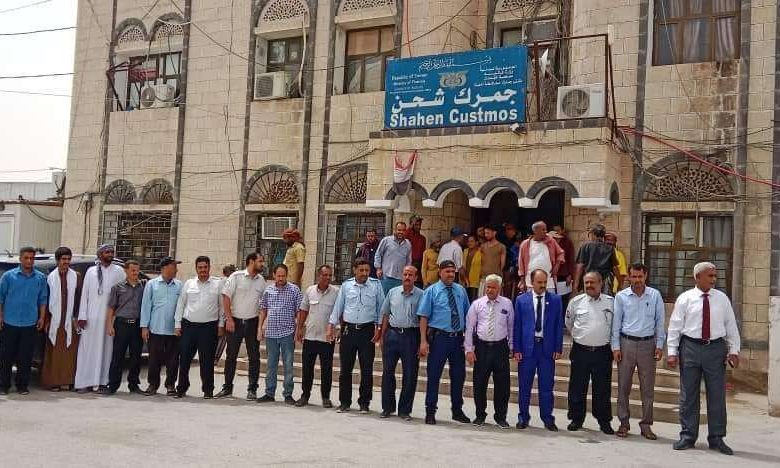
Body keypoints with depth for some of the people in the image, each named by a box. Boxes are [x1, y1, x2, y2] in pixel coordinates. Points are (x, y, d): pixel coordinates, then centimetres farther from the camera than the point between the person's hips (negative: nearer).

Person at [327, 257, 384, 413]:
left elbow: (381, 307, 4)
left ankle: (364, 403, 13)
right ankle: (344, 402, 16)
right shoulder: (346, 285, 5)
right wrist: (331, 327, 6)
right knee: (346, 368, 6)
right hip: (348, 330, 2)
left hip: (367, 330, -1)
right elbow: (338, 307, 10)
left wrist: (379, 328, -2)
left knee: (367, 369, 2)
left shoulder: (376, 284, 1)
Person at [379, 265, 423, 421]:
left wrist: (422, 342, -10)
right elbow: (385, 315, 14)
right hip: (392, 333, 3)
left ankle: (405, 410, 14)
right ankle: (387, 407, 20)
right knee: (388, 371, 7)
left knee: (410, 374, 2)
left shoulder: (421, 295, -2)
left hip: (411, 335, -3)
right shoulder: (393, 292, 9)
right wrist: (382, 336, 9)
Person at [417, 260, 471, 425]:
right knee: (434, 375, 2)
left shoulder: (461, 290, 9)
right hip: (439, 337, -4)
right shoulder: (432, 291, -3)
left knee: (459, 376, 12)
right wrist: (423, 341, -14)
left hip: (458, 338, 4)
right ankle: (430, 412, 14)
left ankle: (457, 411, 27)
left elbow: (467, 314, 13)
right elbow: (424, 317, -7)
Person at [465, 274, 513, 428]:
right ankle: (480, 415, 23)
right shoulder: (477, 304, 1)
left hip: (501, 347, 0)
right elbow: (469, 327, 1)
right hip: (482, 346, 0)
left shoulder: (507, 304, 3)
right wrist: (469, 349, -3)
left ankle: (501, 417, 18)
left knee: (502, 384, 4)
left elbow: (511, 326, 8)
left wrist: (512, 347, 7)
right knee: (479, 383, 6)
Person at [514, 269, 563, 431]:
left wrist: (558, 348, -2)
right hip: (527, 347, 0)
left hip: (547, 347, 0)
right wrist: (517, 349, -3)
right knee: (525, 385, 7)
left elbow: (559, 325, 4)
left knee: (546, 385, 5)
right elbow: (517, 325, 2)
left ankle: (547, 418, 16)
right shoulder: (521, 300, 3)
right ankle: (523, 417, 19)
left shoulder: (555, 300, 4)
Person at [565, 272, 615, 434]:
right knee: (577, 387, 6)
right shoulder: (576, 302, 1)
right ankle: (576, 419, 19)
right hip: (580, 351, 1)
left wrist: (608, 338, 12)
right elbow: (569, 323, 18)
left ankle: (604, 422, 17)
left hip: (603, 352, 0)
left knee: (603, 388, 6)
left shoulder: (611, 302, 0)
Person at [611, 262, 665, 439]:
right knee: (624, 386, 4)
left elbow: (660, 322, 6)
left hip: (648, 344, 0)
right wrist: (615, 347, 0)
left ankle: (646, 425, 14)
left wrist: (659, 345, 1)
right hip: (626, 343, 0)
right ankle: (624, 423, 14)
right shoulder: (621, 296, 2)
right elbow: (616, 323, 4)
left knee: (648, 387, 4)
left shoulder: (655, 295, 3)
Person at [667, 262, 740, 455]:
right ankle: (688, 436, 17)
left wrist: (734, 350, 2)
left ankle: (716, 438, 17)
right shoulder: (685, 299, -1)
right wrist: (672, 352, -5)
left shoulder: (722, 299, 5)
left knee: (717, 395, 6)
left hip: (716, 348, 1)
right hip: (690, 347, -1)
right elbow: (674, 327, 0)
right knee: (688, 395, 6)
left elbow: (731, 326, 8)